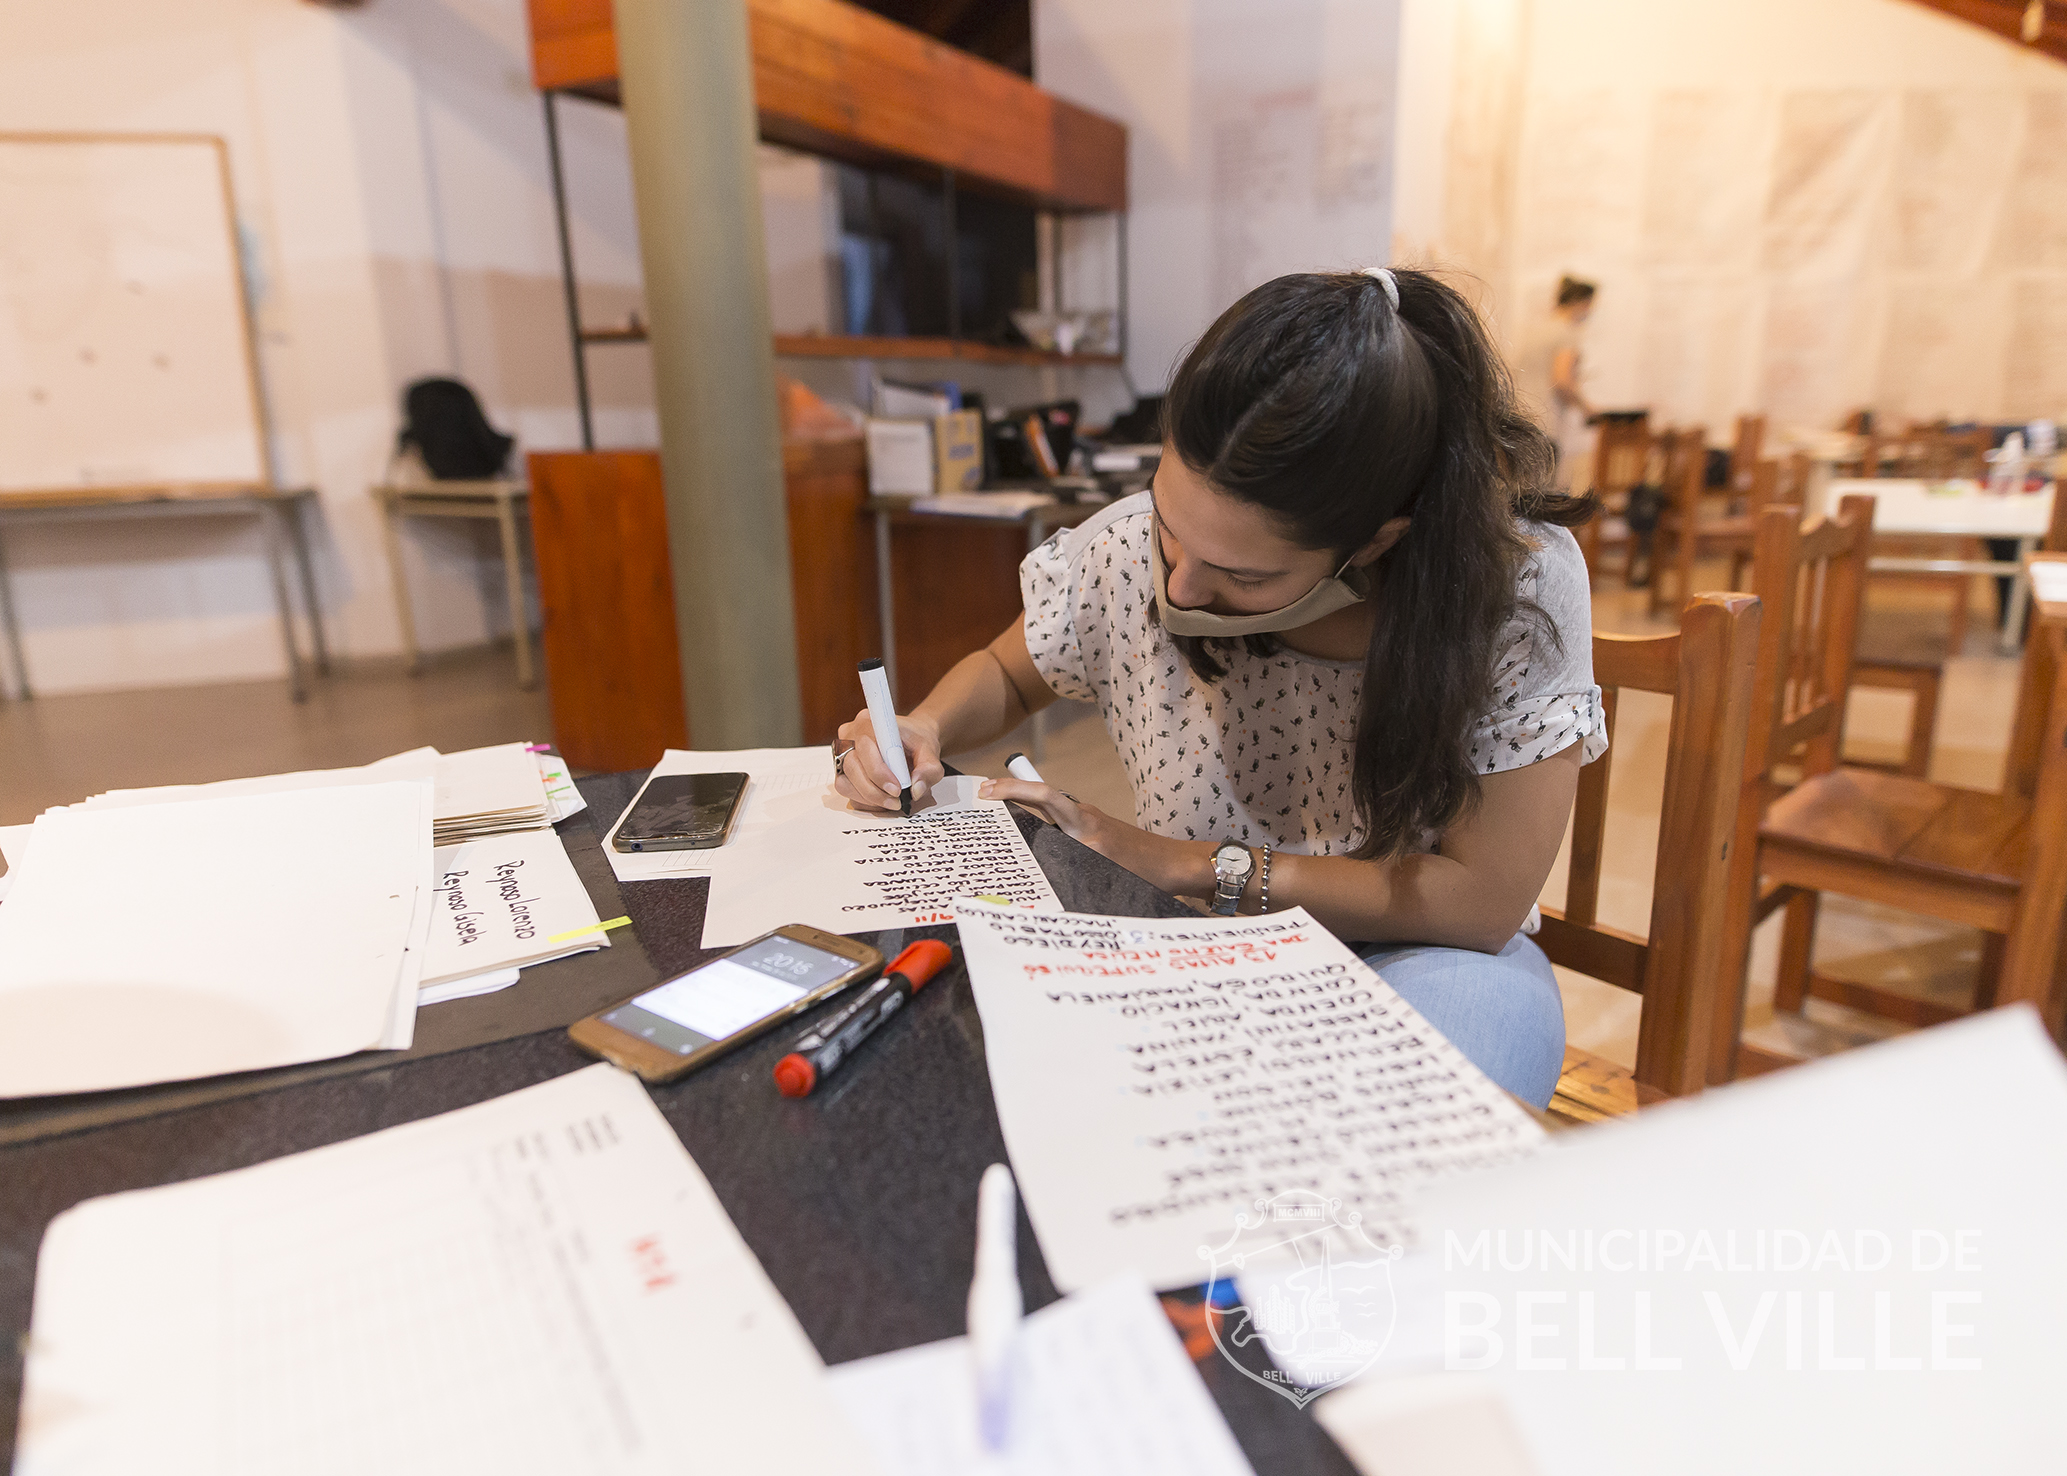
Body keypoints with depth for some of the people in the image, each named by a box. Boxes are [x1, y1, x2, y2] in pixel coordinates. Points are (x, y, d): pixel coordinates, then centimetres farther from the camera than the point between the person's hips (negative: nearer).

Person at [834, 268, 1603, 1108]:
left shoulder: (1522, 578, -21)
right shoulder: (1130, 550, -14)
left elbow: (1485, 899, -19)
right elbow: (1008, 674, 8)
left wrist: (1186, 865, -22)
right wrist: (923, 729, -16)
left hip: (1419, 957, 0)